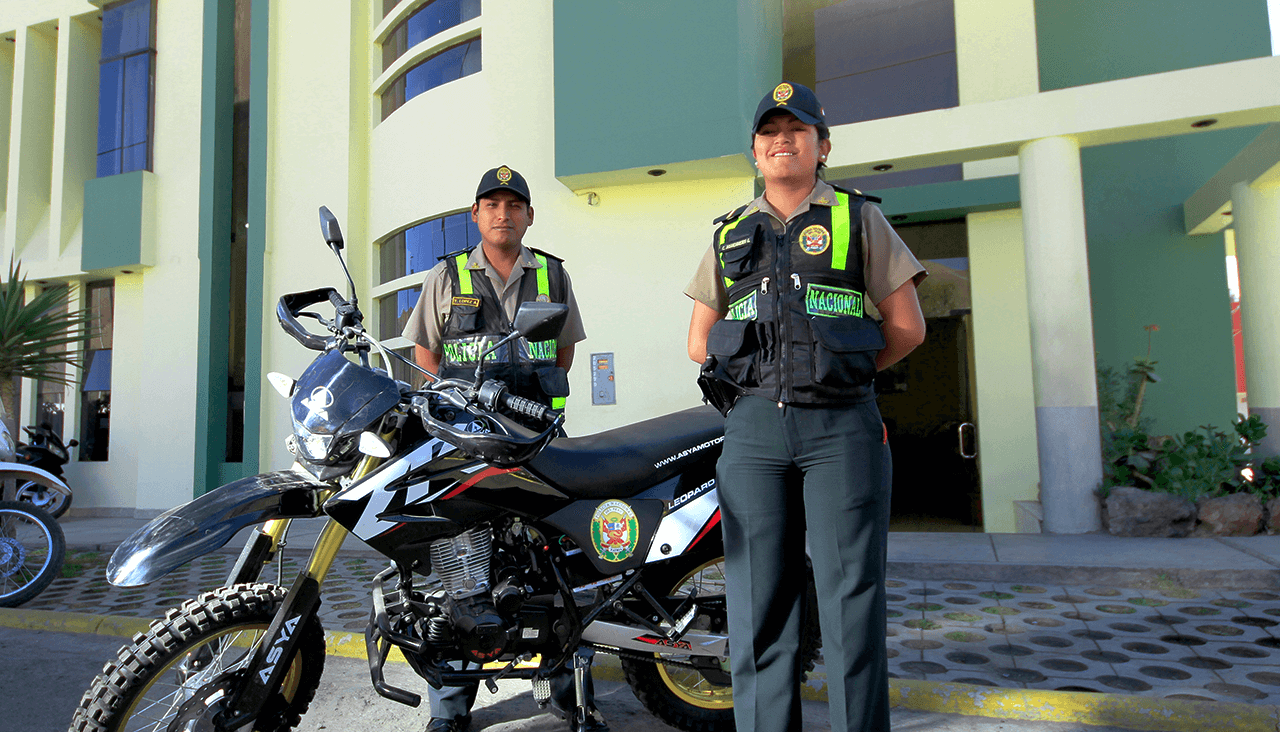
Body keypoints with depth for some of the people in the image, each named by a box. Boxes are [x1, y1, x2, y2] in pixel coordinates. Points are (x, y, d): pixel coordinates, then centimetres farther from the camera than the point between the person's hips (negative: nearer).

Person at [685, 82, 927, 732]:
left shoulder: (858, 219, 11)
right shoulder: (731, 234, 19)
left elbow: (907, 327, 7)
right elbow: (699, 343, 20)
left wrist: (842, 372, 7)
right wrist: (751, 374, 8)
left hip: (841, 427, -2)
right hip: (753, 428, 3)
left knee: (850, 598, -2)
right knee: (758, 602, 3)